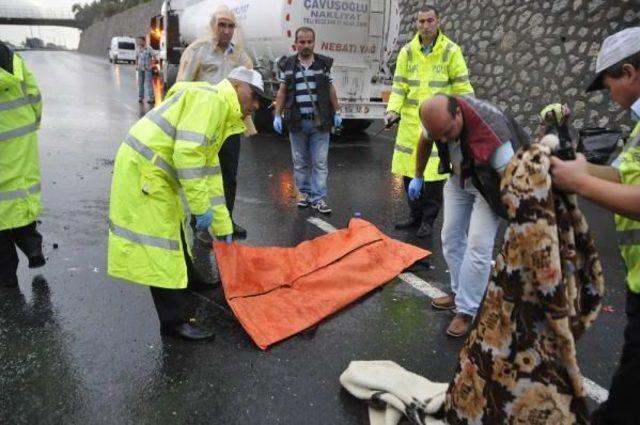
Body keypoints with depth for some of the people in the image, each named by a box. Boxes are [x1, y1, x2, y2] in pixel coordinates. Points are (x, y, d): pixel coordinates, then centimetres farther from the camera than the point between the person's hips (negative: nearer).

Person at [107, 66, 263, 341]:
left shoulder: (220, 110, 18)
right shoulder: (211, 99, -14)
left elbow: (210, 173, 20)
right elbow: (187, 152, -27)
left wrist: (223, 228, 20)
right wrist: (201, 207, -23)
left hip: (156, 171, 11)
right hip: (143, 169, -11)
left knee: (173, 229, 26)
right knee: (160, 243, -6)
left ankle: (187, 282, 48)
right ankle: (176, 320, 3)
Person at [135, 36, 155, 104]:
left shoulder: (149, 49, -8)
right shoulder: (138, 49, 9)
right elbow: (136, 57, 22)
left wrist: (151, 65, -16)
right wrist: (136, 65, 12)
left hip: (147, 69, -6)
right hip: (140, 69, 6)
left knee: (149, 83, -8)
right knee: (140, 83, 8)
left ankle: (151, 98, -6)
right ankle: (140, 97, 17)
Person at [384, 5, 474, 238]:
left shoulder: (451, 51, -3)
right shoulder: (407, 51, 5)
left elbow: (462, 88, -2)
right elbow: (400, 86, 5)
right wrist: (393, 109, -11)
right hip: (410, 122, 3)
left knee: (434, 173, -2)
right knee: (409, 171, 8)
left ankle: (428, 220, 13)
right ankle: (415, 215, 25)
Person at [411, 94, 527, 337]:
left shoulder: (491, 130, -40)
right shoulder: (438, 117, -21)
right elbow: (424, 142, 2)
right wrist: (418, 177, 11)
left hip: (488, 184, -6)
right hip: (458, 179, 6)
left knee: (478, 245, -13)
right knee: (451, 237, 9)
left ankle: (467, 311, -1)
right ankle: (460, 293, 27)